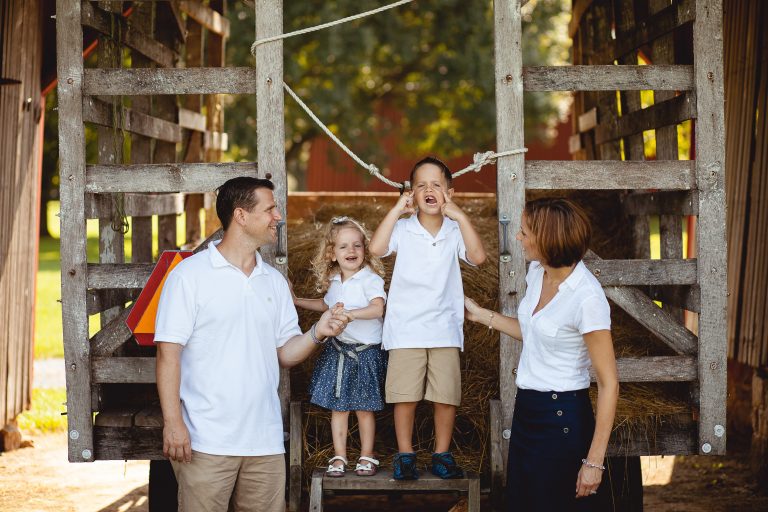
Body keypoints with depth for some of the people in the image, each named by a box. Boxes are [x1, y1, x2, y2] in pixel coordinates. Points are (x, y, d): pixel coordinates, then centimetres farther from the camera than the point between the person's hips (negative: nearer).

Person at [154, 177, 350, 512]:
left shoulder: (275, 281, 13)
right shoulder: (190, 275, -4)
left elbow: (284, 354, 14)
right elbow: (169, 353, -8)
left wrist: (316, 334, -5)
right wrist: (172, 422, -14)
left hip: (265, 441, 5)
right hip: (206, 442, -5)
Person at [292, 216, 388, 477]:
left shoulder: (370, 279, -13)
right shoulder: (333, 282, 9)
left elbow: (377, 308, -28)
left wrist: (349, 314, -36)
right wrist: (297, 301, 28)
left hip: (366, 351, -6)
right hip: (338, 349, 6)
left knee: (364, 407, 3)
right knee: (337, 407, 7)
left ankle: (367, 456, 16)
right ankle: (339, 456, 16)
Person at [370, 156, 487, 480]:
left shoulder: (455, 230, 2)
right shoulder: (402, 228, -1)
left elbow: (478, 257, -14)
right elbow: (376, 248, -19)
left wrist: (459, 215, -14)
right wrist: (397, 209, -15)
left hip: (445, 329, 1)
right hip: (405, 329, -1)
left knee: (447, 397, 4)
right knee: (405, 396, 1)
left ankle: (442, 454, 18)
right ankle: (405, 455, 14)